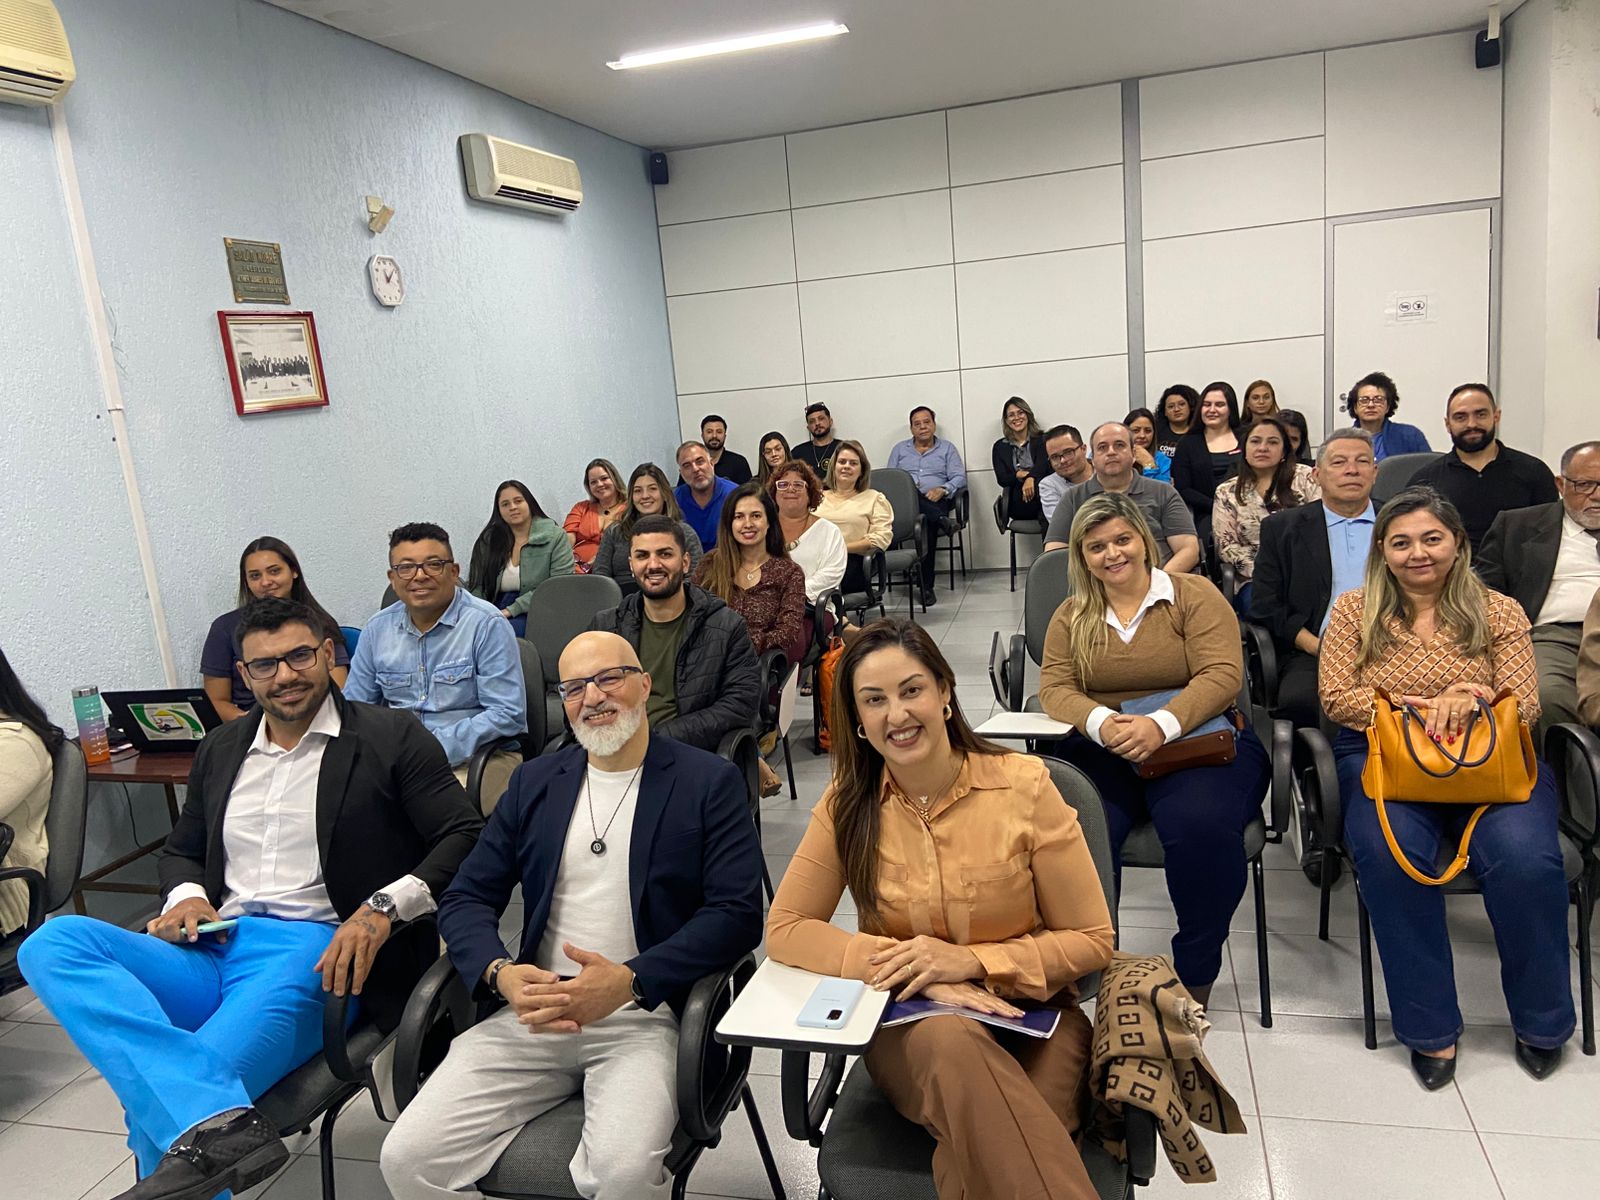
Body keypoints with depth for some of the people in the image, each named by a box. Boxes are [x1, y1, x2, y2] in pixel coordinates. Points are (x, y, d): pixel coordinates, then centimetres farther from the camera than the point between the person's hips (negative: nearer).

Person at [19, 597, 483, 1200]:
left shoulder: (393, 737, 2)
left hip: (315, 956, -7)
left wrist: (384, 908, -21)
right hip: (213, 952, 7)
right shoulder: (220, 749, 19)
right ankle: (217, 1122, -39)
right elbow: (181, 851, 29)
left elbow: (466, 839, -5)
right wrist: (186, 896, 3)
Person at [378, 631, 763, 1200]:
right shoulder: (535, 781, 15)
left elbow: (738, 914, -6)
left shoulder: (710, 782, 1)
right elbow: (465, 898, 12)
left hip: (645, 1013, -4)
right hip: (532, 1009, 4)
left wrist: (629, 981, -17)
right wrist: (501, 974, -10)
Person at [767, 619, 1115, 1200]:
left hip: (1030, 1014, -2)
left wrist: (971, 961, -18)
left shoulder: (1023, 784, -9)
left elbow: (1092, 940, -3)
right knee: (951, 1039, -35)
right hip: (907, 1024, 2)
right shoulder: (848, 803, -2)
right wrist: (912, 967, -18)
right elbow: (784, 930, -5)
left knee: (984, 1147, -36)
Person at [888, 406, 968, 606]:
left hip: (934, 502, -1)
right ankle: (942, 520, -43)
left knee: (928, 524, -34)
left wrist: (942, 490, -14)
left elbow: (959, 478, 6)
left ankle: (926, 585, -32)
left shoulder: (947, 448, 18)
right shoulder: (900, 449, 23)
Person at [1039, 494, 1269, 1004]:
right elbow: (1054, 686, 3)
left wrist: (1160, 725, -27)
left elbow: (1222, 674, -8)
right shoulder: (1072, 615, 15)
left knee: (1203, 826, -33)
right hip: (1101, 750, 2)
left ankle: (1196, 974, -10)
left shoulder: (1195, 595, 5)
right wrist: (1103, 723, -21)